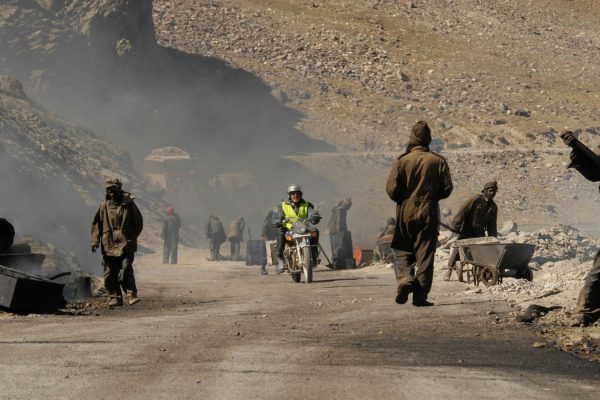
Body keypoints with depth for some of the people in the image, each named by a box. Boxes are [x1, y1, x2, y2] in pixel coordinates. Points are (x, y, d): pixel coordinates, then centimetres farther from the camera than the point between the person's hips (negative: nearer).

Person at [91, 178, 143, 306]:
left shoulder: (128, 204, 2)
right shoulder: (104, 206, 6)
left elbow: (138, 222, 10)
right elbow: (96, 223, 9)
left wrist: (132, 237, 7)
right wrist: (95, 241, 0)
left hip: (126, 244, -3)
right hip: (109, 245, 3)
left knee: (126, 269, -16)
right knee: (110, 273, 2)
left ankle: (131, 295, -11)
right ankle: (114, 297, 10)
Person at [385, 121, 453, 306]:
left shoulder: (403, 160, -6)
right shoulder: (438, 161, -2)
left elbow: (391, 188, -8)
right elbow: (447, 188, 0)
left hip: (405, 213, -1)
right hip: (429, 214, 1)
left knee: (402, 251, 12)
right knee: (425, 255, 4)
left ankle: (405, 279, -13)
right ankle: (420, 296, 1)